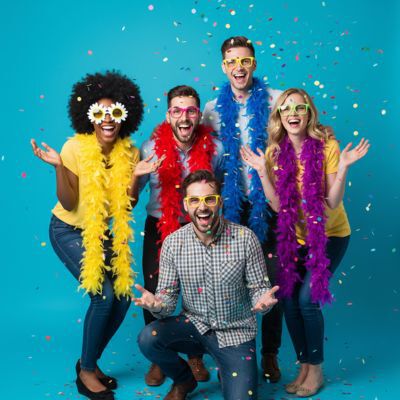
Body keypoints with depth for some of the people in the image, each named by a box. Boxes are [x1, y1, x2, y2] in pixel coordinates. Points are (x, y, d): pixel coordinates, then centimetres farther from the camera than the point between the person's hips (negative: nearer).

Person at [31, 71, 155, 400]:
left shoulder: (129, 151, -9)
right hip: (68, 230, -5)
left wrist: (136, 175, -23)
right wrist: (58, 167, -33)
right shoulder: (75, 148, -20)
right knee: (104, 295, -16)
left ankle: (91, 362, 21)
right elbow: (69, 204, -20)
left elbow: (128, 204, -8)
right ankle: (86, 372, 5)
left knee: (123, 296, -3)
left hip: (102, 232, 5)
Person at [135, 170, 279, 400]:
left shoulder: (245, 238, -14)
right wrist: (157, 304, -29)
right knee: (148, 338, -24)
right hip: (195, 326, 2)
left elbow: (259, 287, -7)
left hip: (235, 332, -2)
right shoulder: (173, 243, -9)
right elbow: (168, 295, -5)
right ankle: (185, 380, 9)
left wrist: (263, 300, -31)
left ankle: (228, 375, 20)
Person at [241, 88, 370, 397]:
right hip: (295, 237, 4)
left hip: (329, 235, -3)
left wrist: (343, 167, -29)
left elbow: (333, 202, -18)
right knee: (289, 299, -2)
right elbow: (277, 205, -10)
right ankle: (304, 366, 20)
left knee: (307, 298, -13)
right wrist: (262, 171, -18)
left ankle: (316, 369, 9)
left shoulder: (327, 146, -15)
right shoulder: (275, 152, -5)